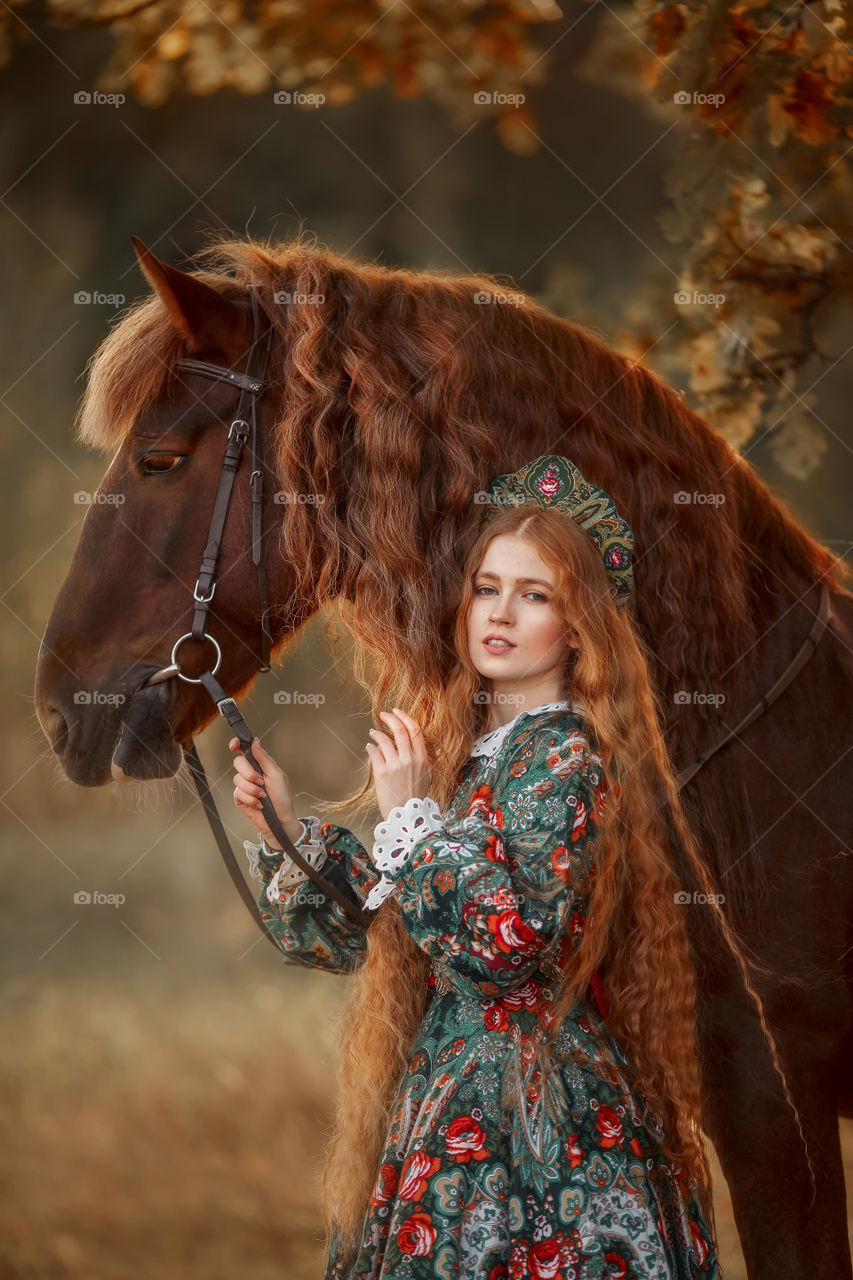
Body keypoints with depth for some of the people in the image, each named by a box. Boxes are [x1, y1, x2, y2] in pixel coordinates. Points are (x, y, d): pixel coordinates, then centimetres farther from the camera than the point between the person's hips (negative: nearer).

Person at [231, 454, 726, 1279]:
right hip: (441, 1093, 8)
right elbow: (364, 937, 17)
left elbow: (506, 943, -21)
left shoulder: (568, 761, -11)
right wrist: (285, 824, 6)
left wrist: (411, 815, -15)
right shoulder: (465, 747, 13)